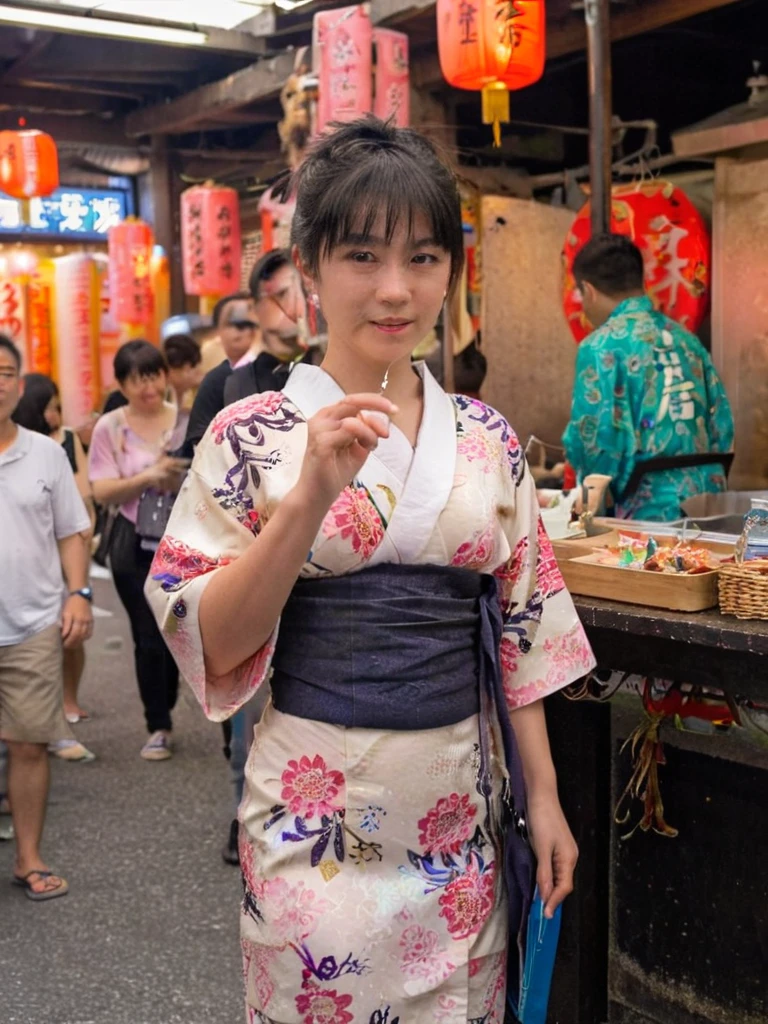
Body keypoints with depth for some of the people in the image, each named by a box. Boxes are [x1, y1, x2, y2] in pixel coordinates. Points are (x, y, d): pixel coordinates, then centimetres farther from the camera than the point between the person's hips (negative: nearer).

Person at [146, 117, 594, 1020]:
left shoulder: (486, 440, 3)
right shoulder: (252, 435, -7)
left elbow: (519, 628, 7)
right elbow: (210, 642, -12)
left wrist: (543, 796, 6)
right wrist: (310, 497, -23)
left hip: (462, 807, 3)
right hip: (316, 812, -3)